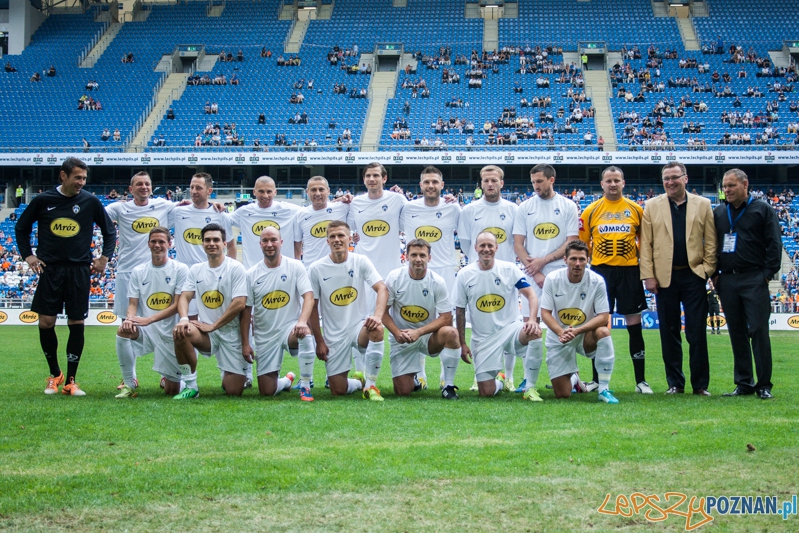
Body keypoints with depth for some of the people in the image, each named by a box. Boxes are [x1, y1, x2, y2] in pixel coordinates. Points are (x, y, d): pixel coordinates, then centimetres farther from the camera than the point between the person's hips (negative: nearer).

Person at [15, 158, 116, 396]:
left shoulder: (91, 202, 0)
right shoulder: (42, 201, 0)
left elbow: (109, 231, 12)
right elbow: (21, 227, 14)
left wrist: (104, 257, 3)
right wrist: (28, 255, 6)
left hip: (79, 271, 0)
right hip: (50, 269, 0)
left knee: (77, 324, 0)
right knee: (46, 323, -1)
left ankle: (70, 381, 10)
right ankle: (55, 374, 19)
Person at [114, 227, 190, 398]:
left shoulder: (180, 269, -4)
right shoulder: (138, 271, 6)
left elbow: (177, 305, -11)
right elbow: (132, 304, 2)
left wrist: (149, 320, -23)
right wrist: (129, 319, -23)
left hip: (170, 333, -2)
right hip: (145, 332, 2)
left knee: (172, 390, -2)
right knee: (123, 331, -33)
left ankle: (167, 378, 40)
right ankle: (129, 383, -15)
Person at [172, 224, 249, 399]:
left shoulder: (236, 268, -6)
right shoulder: (196, 270, 8)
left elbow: (239, 304, -13)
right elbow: (184, 297, 0)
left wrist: (212, 326, -15)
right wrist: (184, 319, -22)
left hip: (232, 333, -3)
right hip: (206, 332, 3)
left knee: (234, 391, -7)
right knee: (180, 331, -31)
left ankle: (242, 374, 33)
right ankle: (190, 386, -14)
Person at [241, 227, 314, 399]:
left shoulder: (295, 266, -3)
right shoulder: (251, 274, 2)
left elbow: (308, 296, -14)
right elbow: (246, 310, 6)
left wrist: (302, 321, -32)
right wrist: (245, 343, 1)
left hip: (290, 327, -2)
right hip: (264, 336, 2)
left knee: (305, 334, -40)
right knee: (267, 391, -3)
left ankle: (306, 386, -18)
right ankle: (287, 380, 36)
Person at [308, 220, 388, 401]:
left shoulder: (360, 261, -5)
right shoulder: (317, 269, -4)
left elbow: (382, 289, -16)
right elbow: (313, 307, 3)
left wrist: (378, 316, -34)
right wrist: (319, 341, 0)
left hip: (360, 325, -1)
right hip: (334, 335, 1)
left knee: (376, 330, -38)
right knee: (338, 390, -4)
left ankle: (371, 385, -19)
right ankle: (359, 381, 34)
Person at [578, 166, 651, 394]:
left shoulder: (636, 210, 4)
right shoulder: (591, 211, 3)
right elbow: (581, 243, 6)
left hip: (629, 271, 0)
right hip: (601, 271, 0)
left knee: (634, 324, 2)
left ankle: (641, 381, 8)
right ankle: (596, 379, 14)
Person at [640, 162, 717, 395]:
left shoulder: (703, 205, 7)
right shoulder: (652, 206, 7)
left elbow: (711, 242, 5)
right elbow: (645, 243, 3)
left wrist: (708, 270, -5)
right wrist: (648, 276, -4)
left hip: (694, 275, -1)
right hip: (665, 277, 1)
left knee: (697, 332, 0)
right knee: (669, 333, 5)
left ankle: (700, 384, 6)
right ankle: (675, 383, 13)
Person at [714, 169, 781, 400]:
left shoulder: (762, 210, 1)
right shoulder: (718, 213, 14)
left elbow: (774, 244, -3)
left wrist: (768, 273, -9)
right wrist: (714, 274, 9)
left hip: (754, 280, -5)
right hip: (727, 281, 5)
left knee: (758, 331, -7)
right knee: (737, 333, 7)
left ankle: (764, 385, -1)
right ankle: (744, 383, 12)